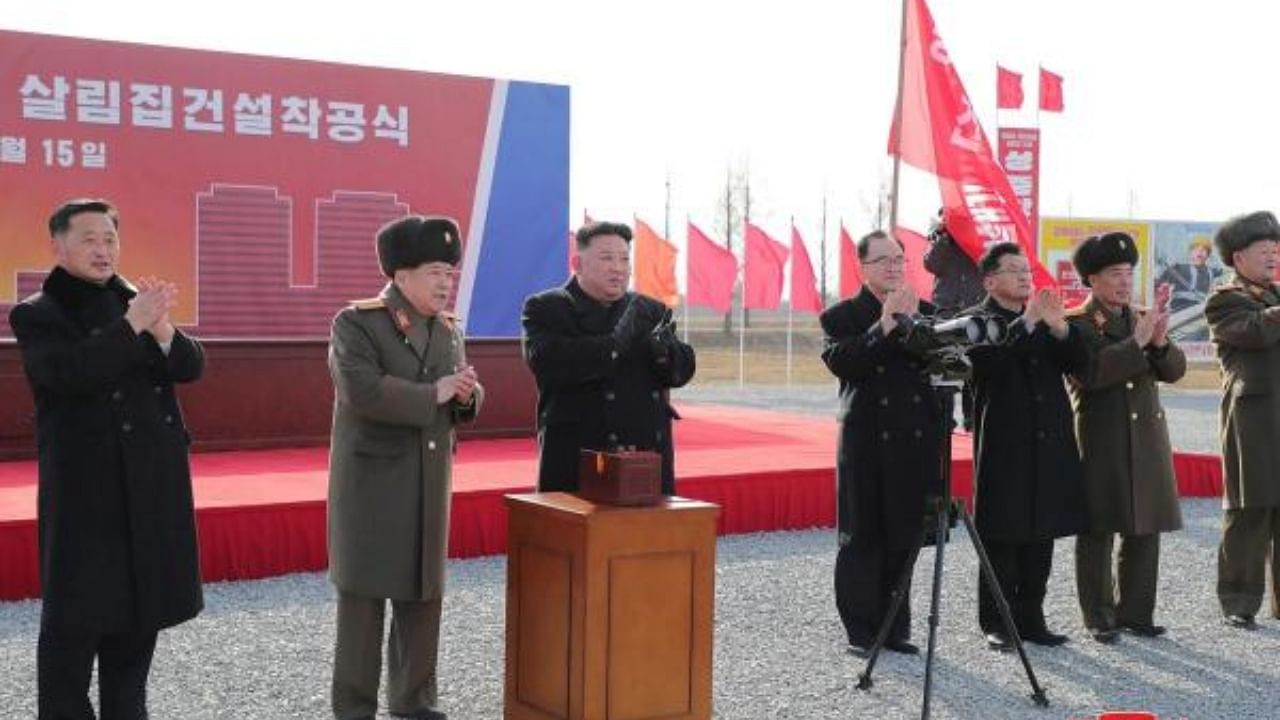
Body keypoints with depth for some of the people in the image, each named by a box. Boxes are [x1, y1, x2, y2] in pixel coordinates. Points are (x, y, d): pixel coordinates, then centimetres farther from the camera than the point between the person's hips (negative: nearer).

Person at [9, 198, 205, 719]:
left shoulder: (137, 301, 11)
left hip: (152, 485, 6)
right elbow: (66, 373, -22)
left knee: (140, 609, 13)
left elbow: (191, 367, 1)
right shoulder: (36, 315, -4)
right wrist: (131, 326, -25)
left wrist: (161, 330, -19)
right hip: (87, 489, -5)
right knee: (75, 619, -3)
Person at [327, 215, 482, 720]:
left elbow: (463, 402, 16)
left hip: (430, 483, 6)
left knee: (424, 592, 11)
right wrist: (432, 394, -20)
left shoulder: (449, 329, 11)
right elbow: (362, 392, -25)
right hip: (371, 481, -6)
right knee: (364, 594, 0)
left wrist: (468, 394, -8)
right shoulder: (355, 323, -9)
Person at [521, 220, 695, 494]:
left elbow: (683, 369, 7)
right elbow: (547, 363, -17)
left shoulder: (651, 311, 15)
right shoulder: (544, 309, 1)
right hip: (574, 459, -4)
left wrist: (663, 352, -17)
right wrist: (616, 342, -24)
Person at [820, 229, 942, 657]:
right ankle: (862, 630, 10)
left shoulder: (926, 312, 12)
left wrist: (913, 322, -13)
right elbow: (840, 362, -16)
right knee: (862, 537, 1)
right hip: (867, 442, -3)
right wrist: (885, 326, -19)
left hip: (915, 443, 3)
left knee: (904, 537, 8)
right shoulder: (841, 316, 1)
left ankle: (896, 627, 18)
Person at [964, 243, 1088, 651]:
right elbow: (988, 361, -20)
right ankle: (997, 624, 6)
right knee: (1002, 540, -1)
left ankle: (1030, 618, 17)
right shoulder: (977, 321, -2)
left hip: (1049, 447, 6)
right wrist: (1026, 323, -23)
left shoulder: (1046, 318, 16)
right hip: (1004, 448, -6)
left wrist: (1059, 328, -10)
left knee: (1041, 537, 9)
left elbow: (1078, 363, 6)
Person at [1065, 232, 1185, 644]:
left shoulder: (1142, 320, 14)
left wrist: (1160, 343, -13)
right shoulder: (1076, 324, -4)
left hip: (1147, 442, 6)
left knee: (1145, 531, 9)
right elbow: (1090, 372, -19)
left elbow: (1174, 371, 7)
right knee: (1098, 533, 0)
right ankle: (1099, 618, 8)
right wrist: (1136, 341, -21)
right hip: (1100, 446, -6)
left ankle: (1135, 612, 19)